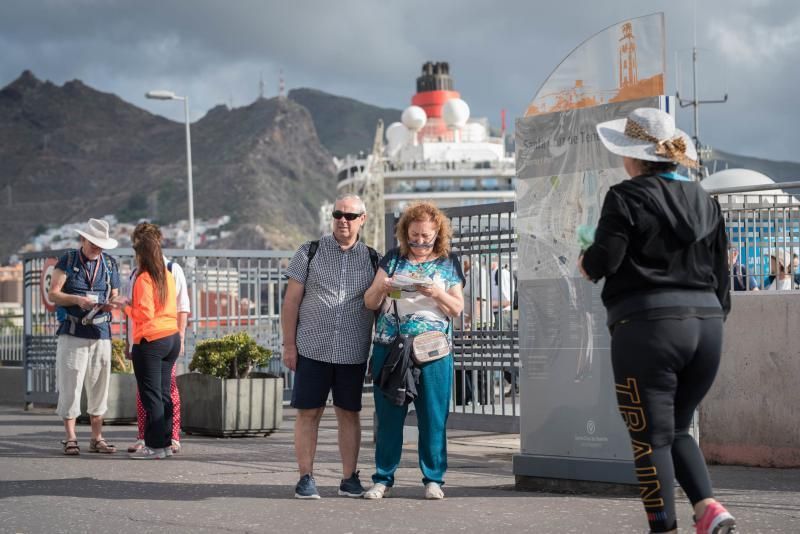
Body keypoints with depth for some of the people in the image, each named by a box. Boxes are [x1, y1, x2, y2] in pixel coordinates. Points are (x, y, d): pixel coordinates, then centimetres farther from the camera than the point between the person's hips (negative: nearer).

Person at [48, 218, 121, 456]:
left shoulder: (110, 264, 10)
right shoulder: (67, 261, 1)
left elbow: (115, 296, 14)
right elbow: (53, 294, -3)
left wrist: (111, 304, -10)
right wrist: (78, 300, -19)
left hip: (101, 332, 3)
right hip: (72, 332, -3)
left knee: (99, 385, 6)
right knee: (70, 385, -5)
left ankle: (97, 438, 12)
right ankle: (70, 438, 1)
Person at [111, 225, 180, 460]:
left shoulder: (144, 279, -13)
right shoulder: (168, 276, 10)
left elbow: (145, 315, -17)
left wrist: (126, 307, -2)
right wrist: (133, 303, 16)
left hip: (151, 342, -8)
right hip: (172, 339, 8)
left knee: (151, 396, -3)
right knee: (164, 394, 11)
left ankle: (155, 445, -3)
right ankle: (166, 442, 13)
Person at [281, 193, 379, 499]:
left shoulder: (372, 259, 9)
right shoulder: (310, 252, 4)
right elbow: (291, 300, 3)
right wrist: (288, 345, -3)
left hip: (353, 352, 2)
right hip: (312, 348, -1)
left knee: (349, 414, 6)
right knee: (308, 413, -1)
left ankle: (350, 478, 12)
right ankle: (306, 478, 4)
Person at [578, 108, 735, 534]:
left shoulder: (627, 197, -6)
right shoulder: (705, 202, 13)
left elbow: (603, 260, -11)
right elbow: (721, 273, 14)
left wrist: (585, 264, 10)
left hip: (648, 326, -6)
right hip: (706, 324, 6)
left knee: (651, 438, 2)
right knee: (676, 428, 18)